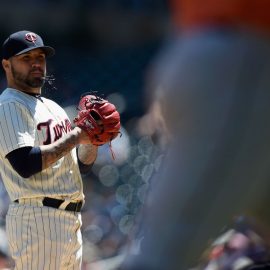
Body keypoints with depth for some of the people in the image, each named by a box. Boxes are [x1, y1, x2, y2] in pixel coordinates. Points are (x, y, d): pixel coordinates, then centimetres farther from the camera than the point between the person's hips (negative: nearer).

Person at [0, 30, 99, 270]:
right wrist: (75, 136, -16)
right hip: (37, 219, -9)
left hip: (71, 219, 9)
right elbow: (26, 165, -22)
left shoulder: (53, 107, 21)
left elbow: (83, 164, 21)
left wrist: (92, 139, 0)